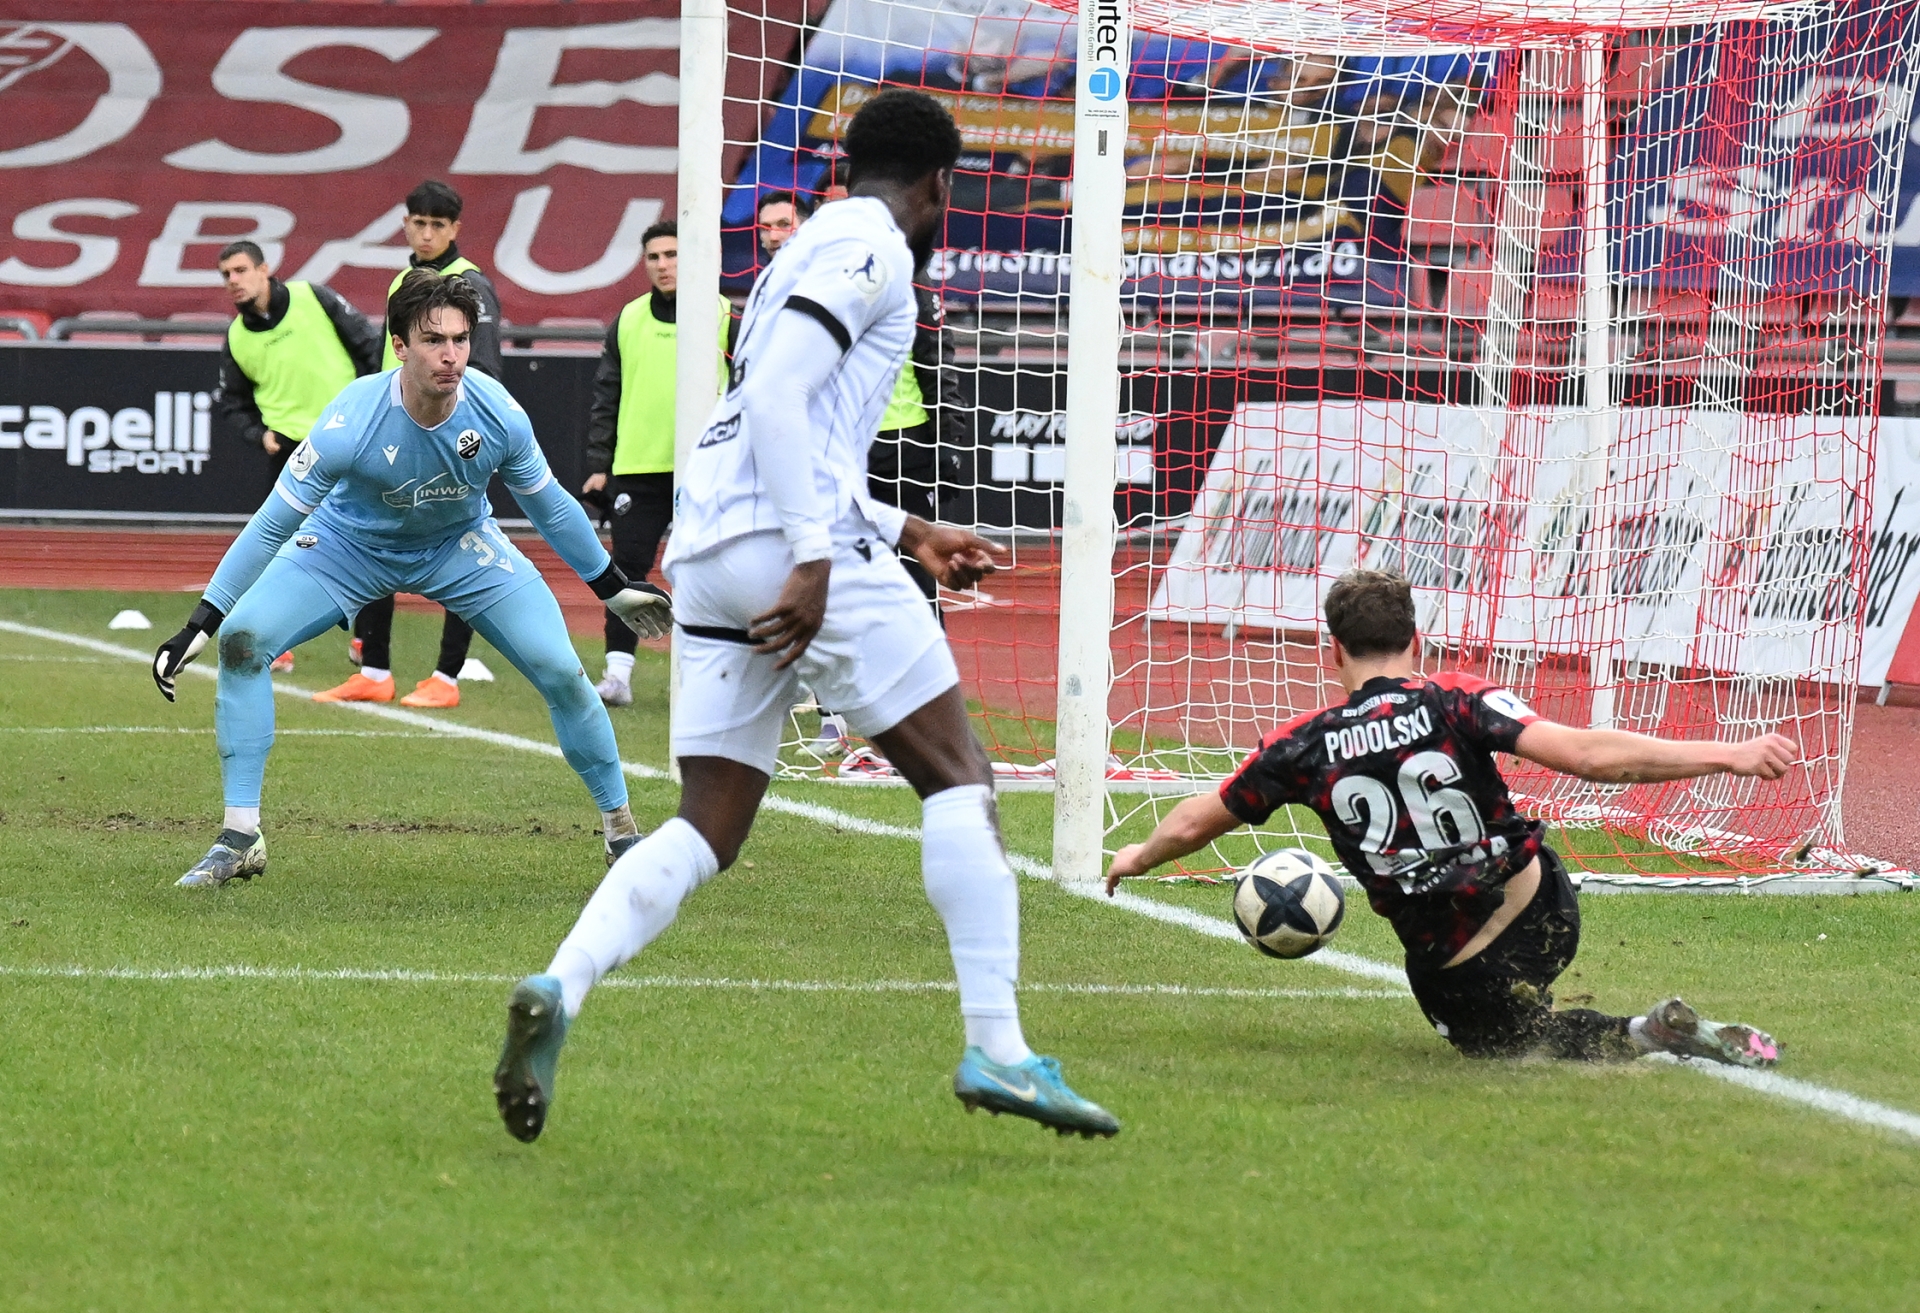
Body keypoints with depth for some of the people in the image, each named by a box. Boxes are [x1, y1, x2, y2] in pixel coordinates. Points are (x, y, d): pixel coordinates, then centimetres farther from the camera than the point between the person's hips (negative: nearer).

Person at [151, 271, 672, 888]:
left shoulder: (498, 414, -26)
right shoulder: (351, 422, -34)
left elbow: (549, 506, -5)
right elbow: (272, 525, -25)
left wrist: (614, 588, 5)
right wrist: (198, 627, -26)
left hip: (461, 548, 1)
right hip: (350, 544, -1)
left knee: (560, 671, -12)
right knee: (242, 639, -21)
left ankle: (621, 830, 11)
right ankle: (240, 840, -12)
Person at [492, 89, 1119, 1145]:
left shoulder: (812, 247, 27)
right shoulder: (871, 247, -2)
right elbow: (776, 393, -17)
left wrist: (908, 533, 37)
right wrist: (814, 558, -21)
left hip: (707, 551, 9)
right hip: (789, 543, -9)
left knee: (705, 833, 5)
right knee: (959, 779, -2)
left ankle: (560, 988, -17)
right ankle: (995, 1050, -7)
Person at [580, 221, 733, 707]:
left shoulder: (724, 317, 2)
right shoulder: (628, 321, 10)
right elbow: (606, 396, 13)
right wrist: (599, 464, 7)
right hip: (637, 467, 2)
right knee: (627, 569, -3)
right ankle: (618, 673, -1)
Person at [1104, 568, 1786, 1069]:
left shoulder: (1304, 746, -4)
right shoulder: (1459, 701, -10)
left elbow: (1191, 826, 10)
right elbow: (1585, 754, -21)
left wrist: (1136, 858, 33)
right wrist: (1728, 756, -19)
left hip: (1451, 972, -2)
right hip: (1545, 913, 3)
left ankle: (1643, 1035, -10)